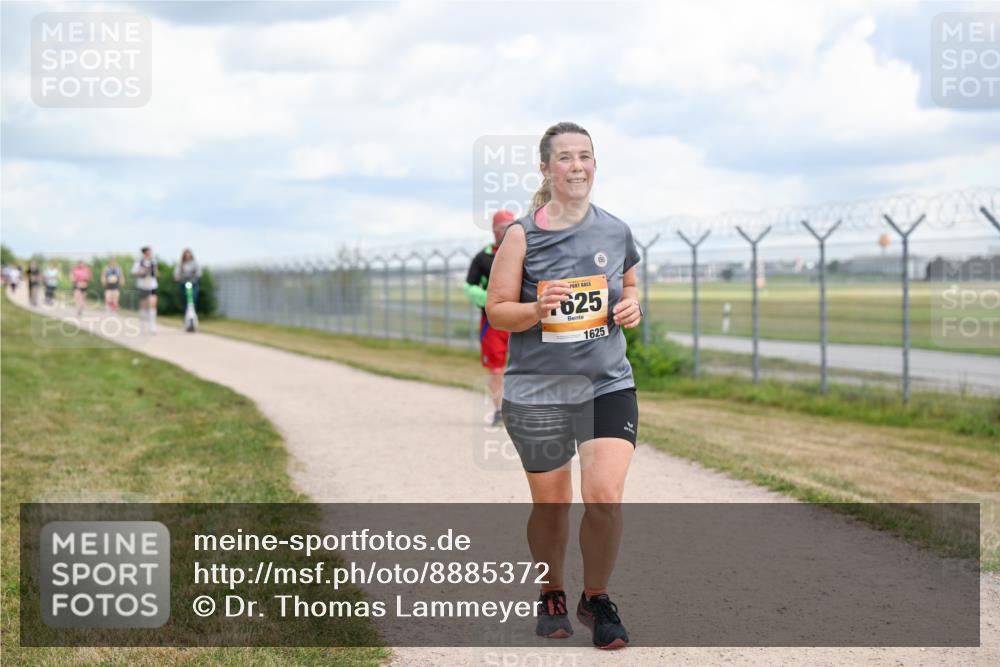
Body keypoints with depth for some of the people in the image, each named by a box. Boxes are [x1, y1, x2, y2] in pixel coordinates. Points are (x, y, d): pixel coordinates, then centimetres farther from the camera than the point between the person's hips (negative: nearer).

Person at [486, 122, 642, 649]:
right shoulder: (522, 235, -5)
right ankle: (551, 595, 33)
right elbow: (496, 310, -3)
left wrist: (632, 306, 0)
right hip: (538, 389, -1)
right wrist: (537, 310, -22)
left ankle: (596, 599, 9)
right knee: (551, 505, 9)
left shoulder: (615, 231, 4)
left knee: (605, 496, -12)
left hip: (608, 383, 2)